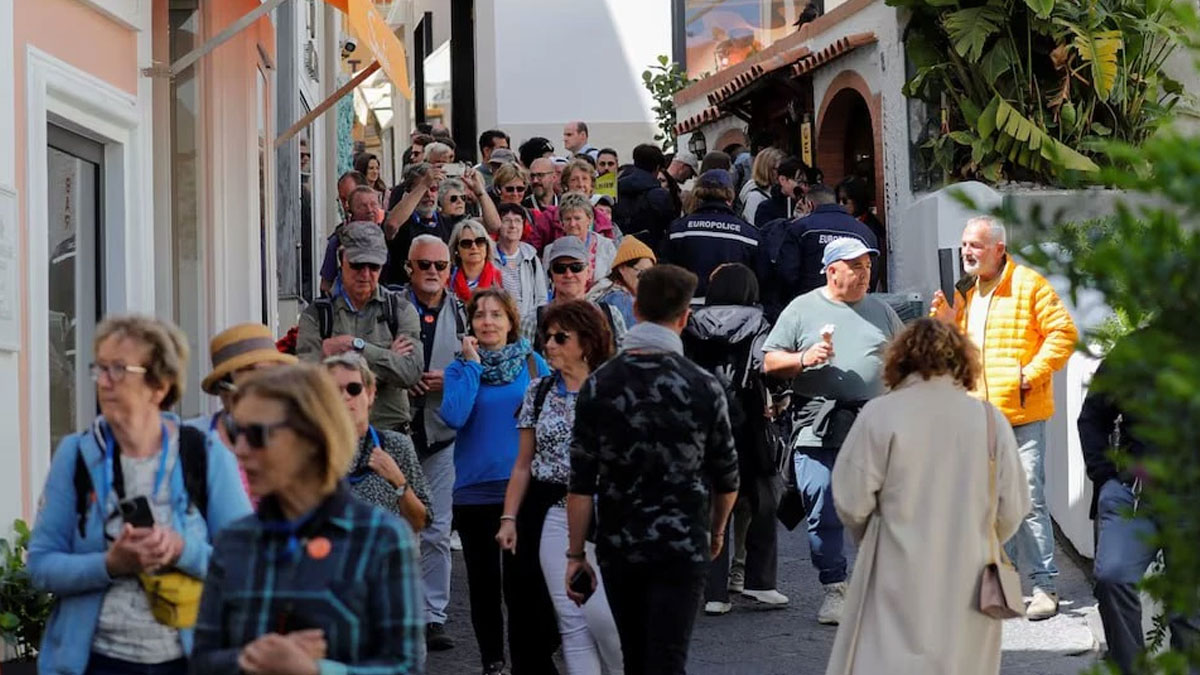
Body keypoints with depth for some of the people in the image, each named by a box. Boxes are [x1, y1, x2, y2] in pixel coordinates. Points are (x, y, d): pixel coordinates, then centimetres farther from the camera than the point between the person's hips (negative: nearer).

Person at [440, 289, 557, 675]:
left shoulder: (533, 363, 3)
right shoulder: (460, 368, 2)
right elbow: (453, 417, -15)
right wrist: (472, 364, -12)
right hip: (474, 490, 1)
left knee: (524, 582, -6)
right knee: (483, 581, 10)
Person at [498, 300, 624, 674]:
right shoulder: (538, 391, 9)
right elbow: (524, 465, 13)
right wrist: (508, 518, 7)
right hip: (555, 517, 4)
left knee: (602, 615, -9)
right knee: (572, 621, 3)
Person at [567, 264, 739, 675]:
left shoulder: (598, 386, -4)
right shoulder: (703, 387, -6)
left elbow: (581, 484, -5)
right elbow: (727, 479, 3)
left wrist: (576, 554, 3)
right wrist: (716, 532, 21)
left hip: (618, 548, 2)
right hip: (682, 547, -2)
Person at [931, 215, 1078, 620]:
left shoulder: (1029, 285, -4)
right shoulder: (962, 291, 15)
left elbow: (1063, 333, -7)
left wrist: (1032, 373, -14)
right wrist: (944, 321, 0)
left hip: (1021, 414, -6)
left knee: (1029, 500, -8)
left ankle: (1044, 586, -5)